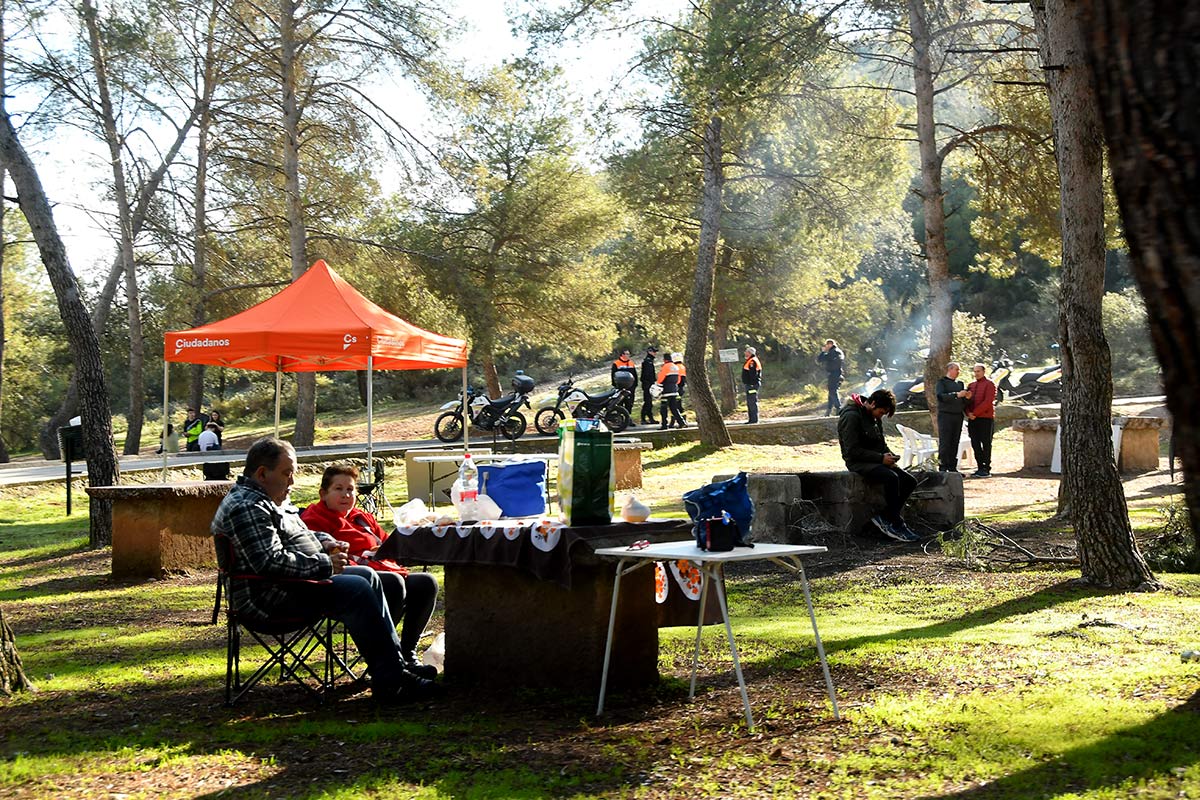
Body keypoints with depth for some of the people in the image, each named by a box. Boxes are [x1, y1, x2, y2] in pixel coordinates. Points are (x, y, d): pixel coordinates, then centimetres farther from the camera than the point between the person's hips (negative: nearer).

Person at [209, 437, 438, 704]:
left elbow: (295, 534, 35)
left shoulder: (271, 499, 18)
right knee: (357, 590, -23)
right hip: (269, 598, -12)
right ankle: (390, 682, -23)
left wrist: (323, 541, 13)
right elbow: (270, 562, -28)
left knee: (367, 576, 7)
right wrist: (324, 565, -21)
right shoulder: (247, 508, -18)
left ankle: (396, 660, 2)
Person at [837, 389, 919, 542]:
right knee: (891, 478, -33)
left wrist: (890, 456, 0)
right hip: (858, 463, -9)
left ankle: (884, 517, -8)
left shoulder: (875, 418, 14)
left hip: (875, 461, 9)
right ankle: (896, 524, -24)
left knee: (909, 481, -9)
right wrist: (881, 458, -22)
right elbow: (853, 450, -20)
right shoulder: (851, 416, -15)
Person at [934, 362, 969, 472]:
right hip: (945, 415, -6)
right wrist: (956, 395, -22)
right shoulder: (941, 382, 0)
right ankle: (942, 468, -7)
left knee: (955, 443, 6)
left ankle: (952, 467, 11)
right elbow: (941, 396, -16)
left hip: (958, 415, 6)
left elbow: (963, 402, 19)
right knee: (944, 443, -8)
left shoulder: (960, 383, 18)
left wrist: (967, 398, -4)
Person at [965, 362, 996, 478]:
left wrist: (975, 413, -15)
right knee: (975, 444, 5)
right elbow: (966, 400, 14)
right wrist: (968, 413, -5)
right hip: (972, 419, 7)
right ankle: (980, 468, 11)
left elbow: (987, 402, -14)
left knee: (986, 444, -3)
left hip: (985, 419, -7)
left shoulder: (989, 384, -4)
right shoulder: (971, 385, 17)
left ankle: (987, 470, -2)